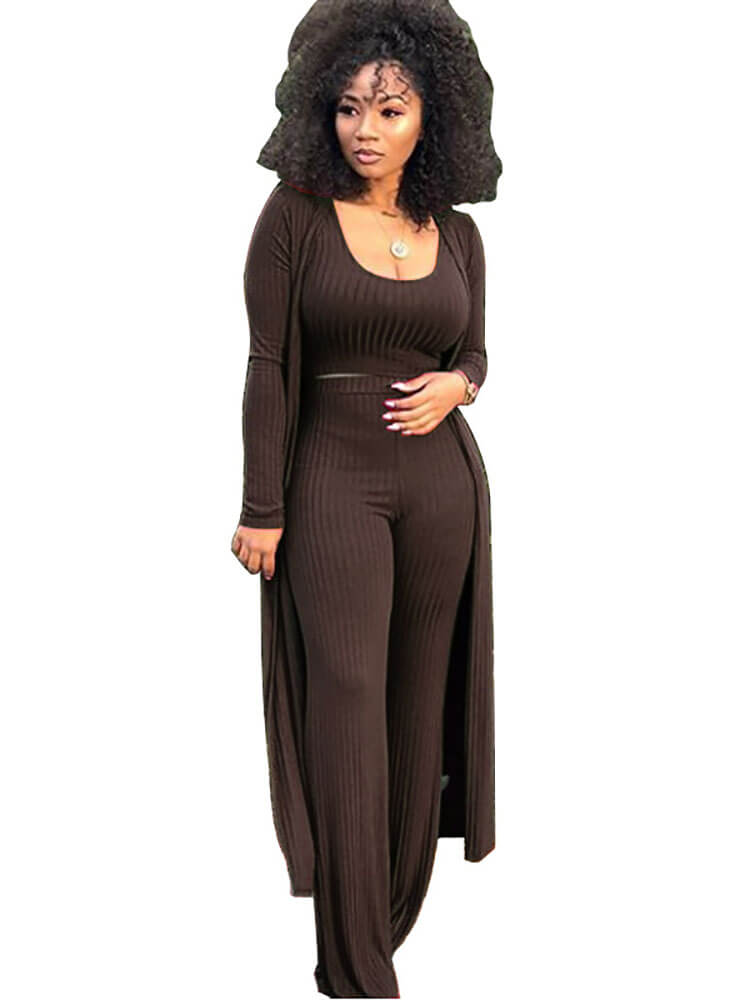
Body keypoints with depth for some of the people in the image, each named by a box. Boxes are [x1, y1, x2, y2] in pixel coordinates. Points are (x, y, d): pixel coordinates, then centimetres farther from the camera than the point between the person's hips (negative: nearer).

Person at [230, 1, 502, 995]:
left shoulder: (455, 235, 6)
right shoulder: (295, 214, -5)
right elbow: (267, 365, -6)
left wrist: (452, 387, -8)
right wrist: (261, 509, -9)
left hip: (439, 478, 4)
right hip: (333, 478, -4)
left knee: (419, 695, 7)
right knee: (348, 695, -11)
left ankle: (395, 904, 24)